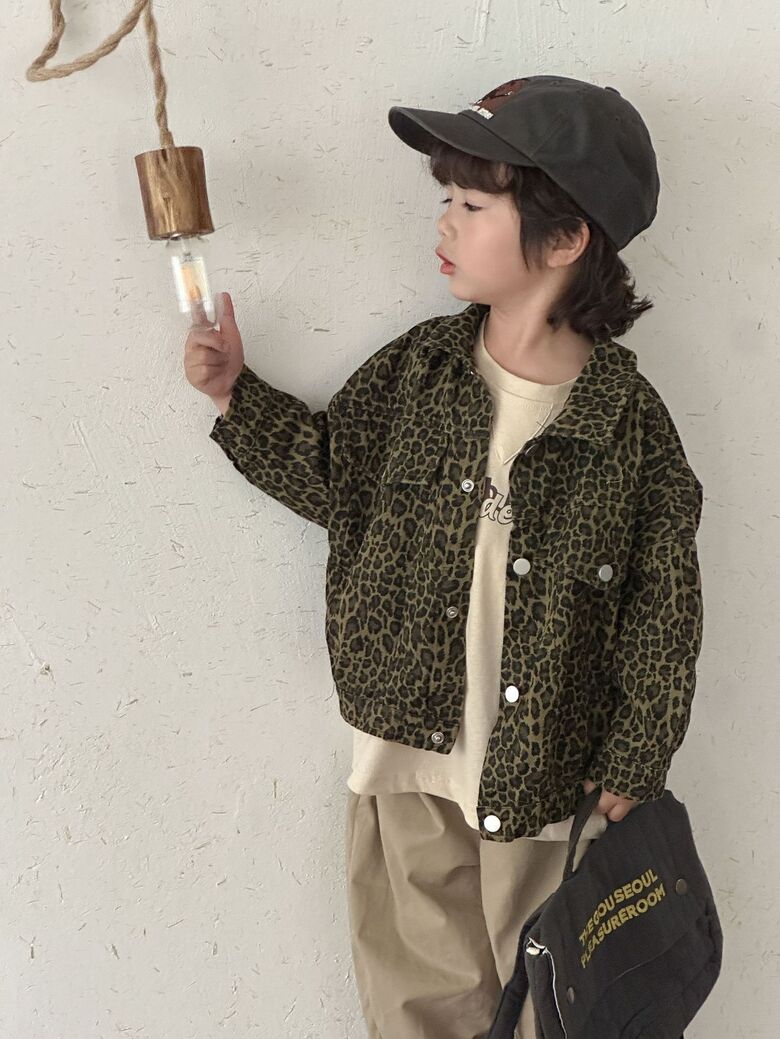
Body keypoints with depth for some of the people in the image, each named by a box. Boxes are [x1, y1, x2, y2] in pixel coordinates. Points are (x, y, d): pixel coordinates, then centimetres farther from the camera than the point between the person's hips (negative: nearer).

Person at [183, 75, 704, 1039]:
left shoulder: (628, 417, -15)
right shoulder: (416, 368, -5)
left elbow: (661, 608, -9)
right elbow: (336, 477, 6)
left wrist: (630, 773, -7)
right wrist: (236, 395, -4)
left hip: (545, 777, -3)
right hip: (405, 751, 3)